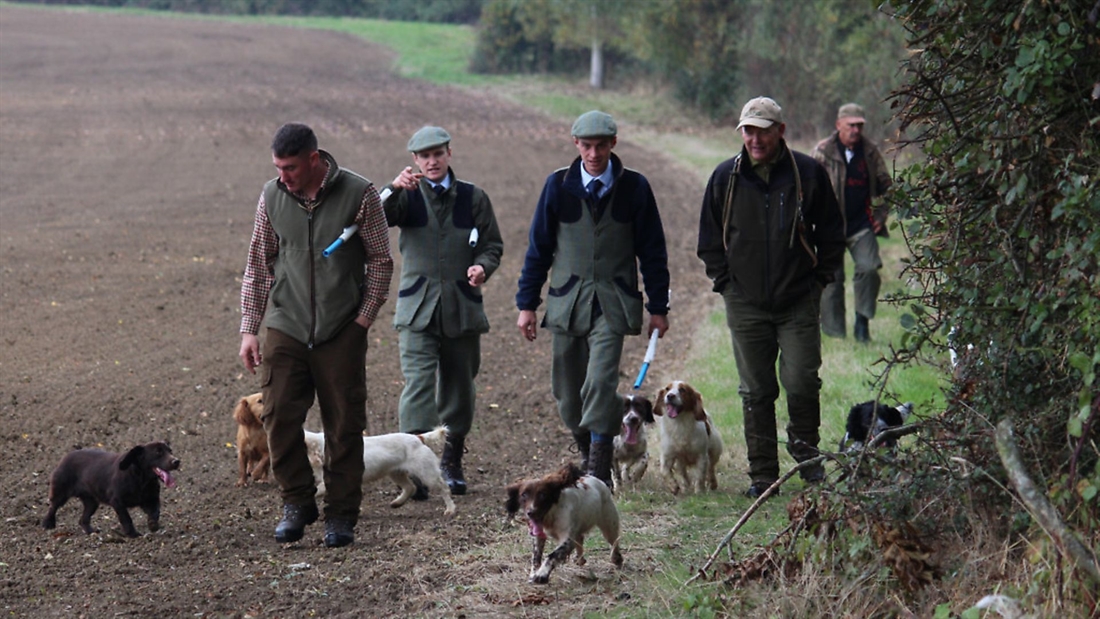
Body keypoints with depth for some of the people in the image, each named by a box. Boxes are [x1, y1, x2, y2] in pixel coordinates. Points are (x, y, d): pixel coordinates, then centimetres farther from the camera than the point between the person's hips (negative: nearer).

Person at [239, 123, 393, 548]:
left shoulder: (358, 194, -6)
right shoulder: (272, 196, 3)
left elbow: (381, 262, 1)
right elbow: (259, 265, 10)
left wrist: (363, 320, -4)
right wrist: (249, 329, 6)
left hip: (341, 332, -2)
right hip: (286, 327, 2)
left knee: (343, 425, 2)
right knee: (280, 418, -4)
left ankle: (341, 515, 13)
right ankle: (297, 504, 13)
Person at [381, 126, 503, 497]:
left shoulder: (473, 198, 9)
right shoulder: (407, 196, 4)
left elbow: (493, 244, 11)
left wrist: (482, 266, -10)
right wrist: (394, 189, -32)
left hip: (461, 308, 2)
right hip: (417, 308, -2)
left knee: (459, 387, 10)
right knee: (418, 382, -15)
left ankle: (451, 463, 26)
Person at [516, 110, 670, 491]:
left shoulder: (634, 187, 0)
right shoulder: (558, 185, 2)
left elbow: (652, 251, 6)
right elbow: (539, 247, 7)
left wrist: (658, 307, 5)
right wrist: (527, 303, 5)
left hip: (612, 304, -2)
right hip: (567, 302, 2)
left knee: (600, 382, -16)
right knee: (568, 392, 7)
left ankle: (599, 473, -12)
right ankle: (588, 456, 28)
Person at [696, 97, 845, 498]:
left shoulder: (808, 174, -3)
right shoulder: (725, 177, 2)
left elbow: (832, 233, 8)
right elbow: (709, 238, 13)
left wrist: (820, 279, 4)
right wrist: (724, 282, 6)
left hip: (799, 303, -1)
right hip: (746, 304, 2)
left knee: (802, 383, -8)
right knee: (756, 392, 5)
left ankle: (805, 451, 19)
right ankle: (762, 475, 12)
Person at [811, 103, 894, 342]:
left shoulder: (870, 151, 5)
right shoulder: (823, 151, -3)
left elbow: (885, 185, 15)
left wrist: (880, 215, 6)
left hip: (862, 226, 1)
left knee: (869, 268, -17)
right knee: (831, 278, 3)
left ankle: (862, 320, -1)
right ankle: (834, 332, 11)